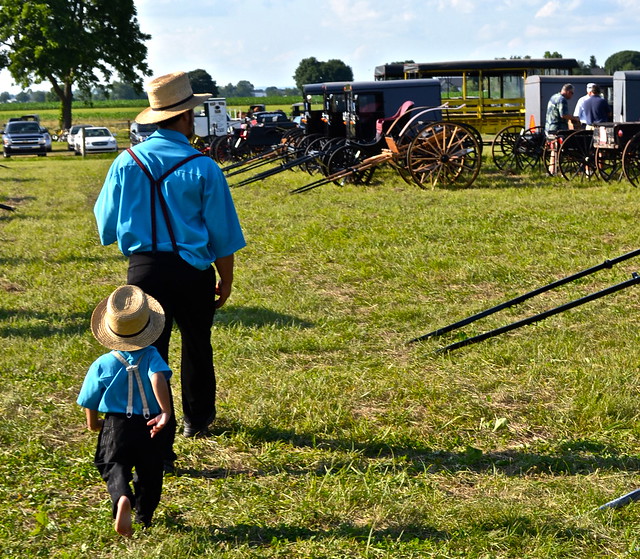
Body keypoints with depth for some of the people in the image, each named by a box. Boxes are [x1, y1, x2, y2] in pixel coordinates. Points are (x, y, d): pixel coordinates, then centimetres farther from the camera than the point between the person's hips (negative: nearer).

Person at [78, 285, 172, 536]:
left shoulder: (102, 365, -4)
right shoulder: (151, 356, -7)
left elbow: (90, 402, 2)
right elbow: (158, 378, -27)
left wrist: (94, 424, 22)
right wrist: (165, 412, -28)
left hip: (115, 425, -1)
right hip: (148, 427, 1)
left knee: (115, 468, 1)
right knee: (149, 472, 18)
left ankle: (122, 499, -29)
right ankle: (144, 515, 25)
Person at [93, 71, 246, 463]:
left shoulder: (126, 162, -3)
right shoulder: (203, 168, -10)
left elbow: (106, 224, 7)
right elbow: (221, 233, -4)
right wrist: (226, 280, 8)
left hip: (144, 269, 1)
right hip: (193, 271, -1)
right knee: (197, 346, 21)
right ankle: (197, 419, 40)